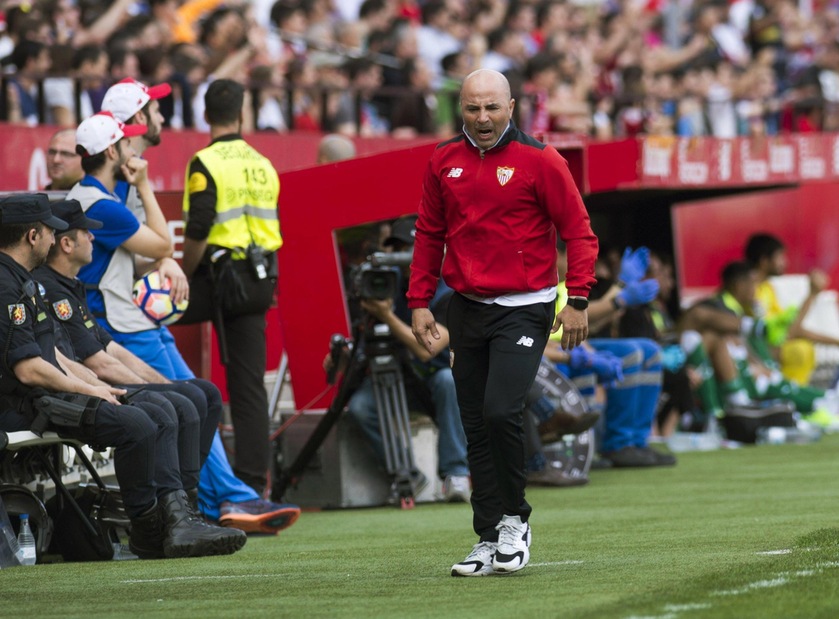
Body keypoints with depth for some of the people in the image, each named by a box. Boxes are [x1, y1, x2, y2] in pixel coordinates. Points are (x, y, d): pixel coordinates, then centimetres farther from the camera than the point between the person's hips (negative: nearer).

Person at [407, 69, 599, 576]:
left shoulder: (539, 160, -7)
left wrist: (578, 300, -12)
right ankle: (490, 540, 13)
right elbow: (430, 235, 16)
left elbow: (579, 232, -5)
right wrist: (420, 302, 10)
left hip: (524, 309, -5)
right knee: (476, 429, 6)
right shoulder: (445, 162, 7)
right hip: (467, 308, 5)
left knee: (501, 412, -19)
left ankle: (515, 520, 1)